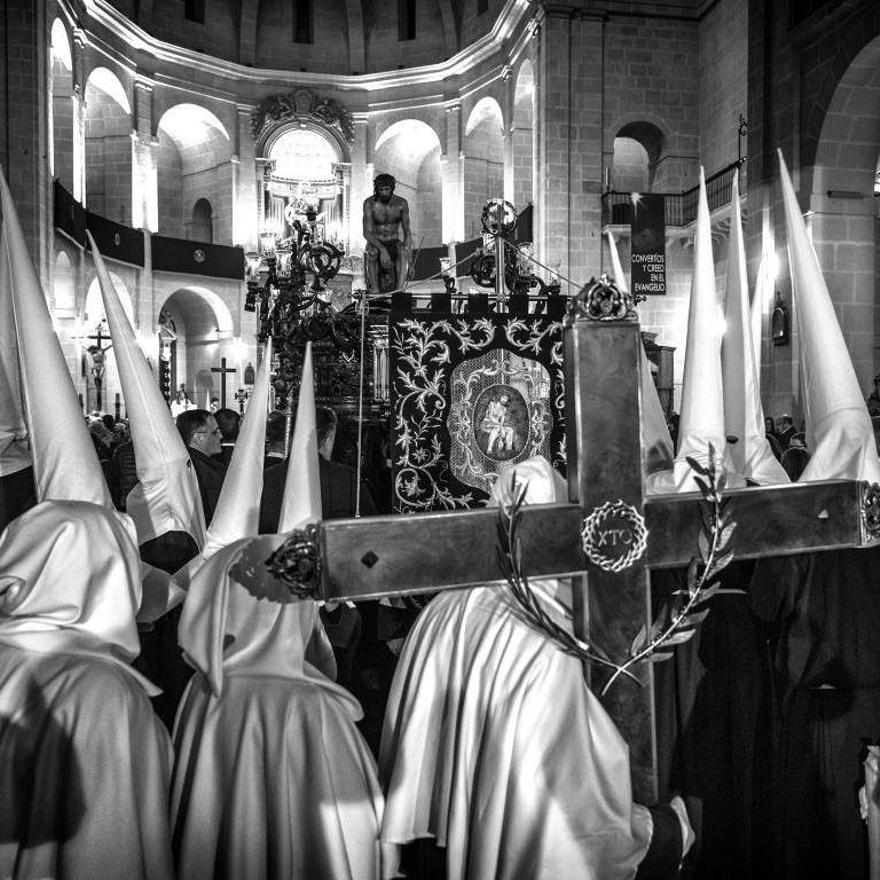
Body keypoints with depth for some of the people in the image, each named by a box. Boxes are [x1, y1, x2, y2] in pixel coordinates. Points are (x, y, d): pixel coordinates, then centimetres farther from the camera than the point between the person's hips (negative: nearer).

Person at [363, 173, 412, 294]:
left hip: (394, 243, 1)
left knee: (403, 251, -33)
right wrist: (382, 249, -34)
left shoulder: (401, 203, -7)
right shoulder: (369, 203, -13)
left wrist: (406, 249, -25)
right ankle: (374, 289, -35)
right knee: (372, 252, -36)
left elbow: (407, 232, -4)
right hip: (375, 243, -1)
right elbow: (367, 233, -18)